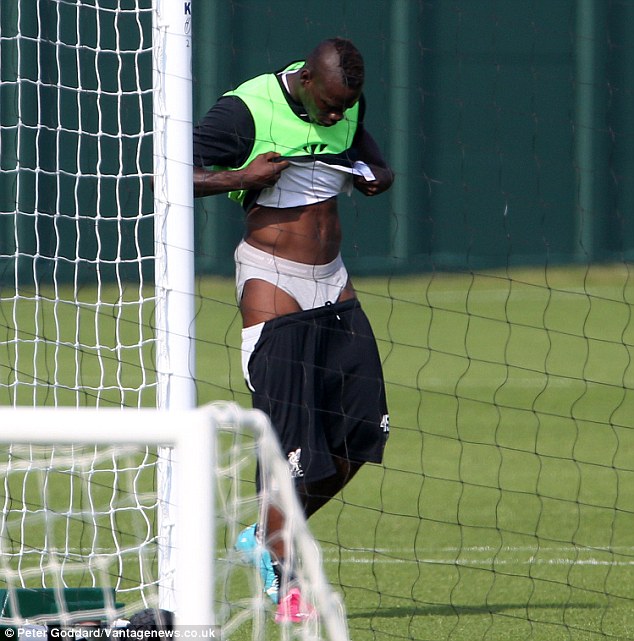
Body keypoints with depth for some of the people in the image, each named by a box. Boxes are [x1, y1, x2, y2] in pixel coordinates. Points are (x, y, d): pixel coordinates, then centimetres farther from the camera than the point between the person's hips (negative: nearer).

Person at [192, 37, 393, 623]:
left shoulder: (348, 105, 5)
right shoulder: (247, 111, -15)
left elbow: (375, 165, 23)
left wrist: (376, 177, 0)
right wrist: (244, 177, -25)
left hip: (333, 282, 7)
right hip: (273, 282, -7)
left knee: (362, 432, 3)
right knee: (291, 439, -11)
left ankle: (267, 538, 20)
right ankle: (281, 578, 1)